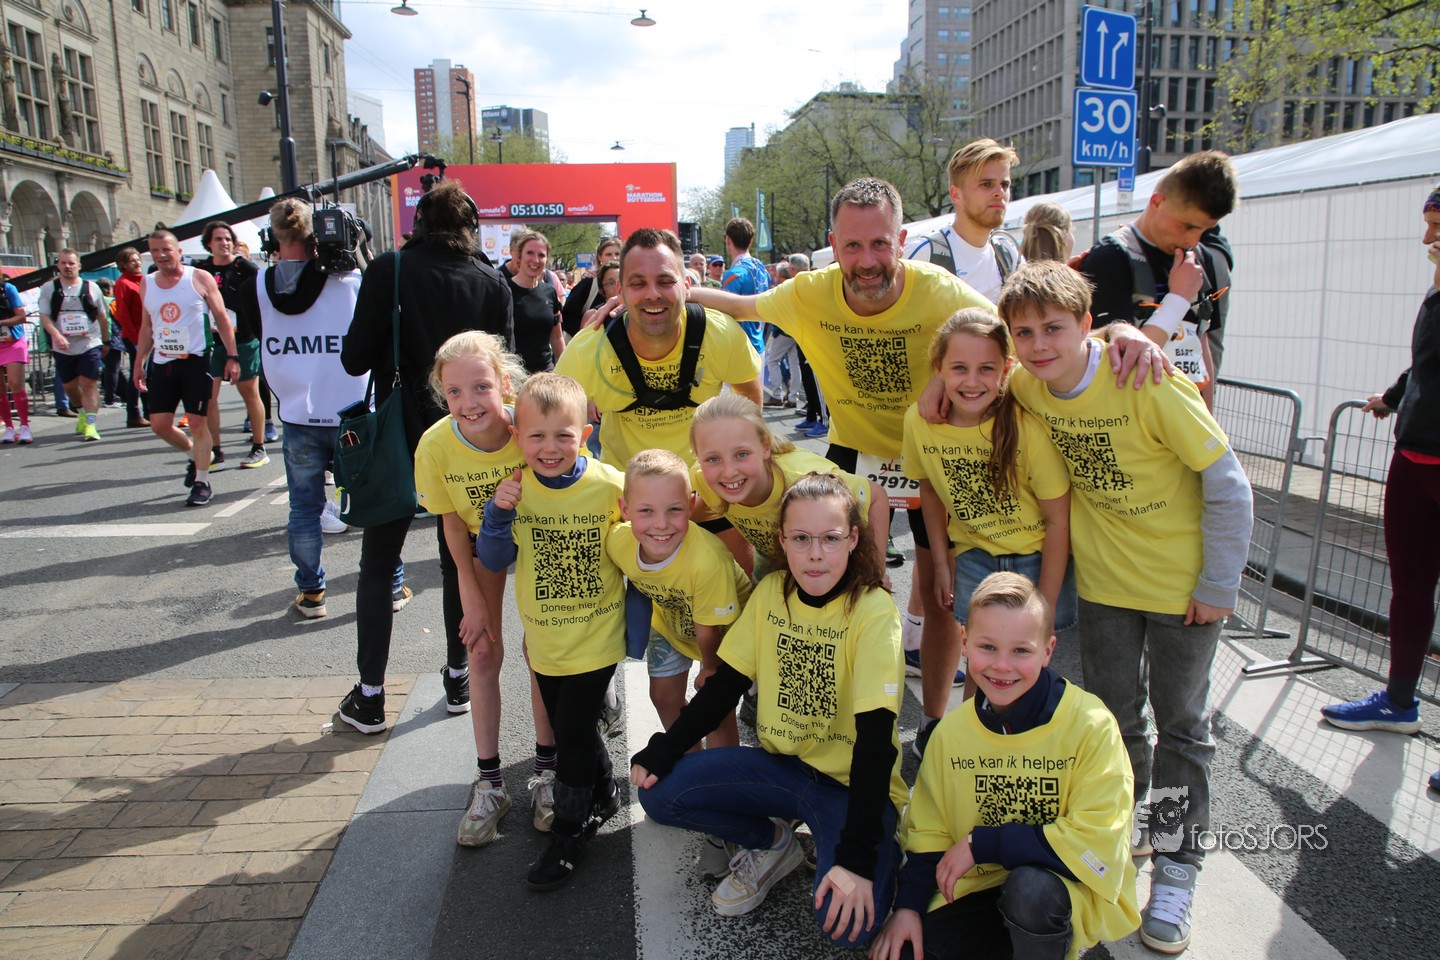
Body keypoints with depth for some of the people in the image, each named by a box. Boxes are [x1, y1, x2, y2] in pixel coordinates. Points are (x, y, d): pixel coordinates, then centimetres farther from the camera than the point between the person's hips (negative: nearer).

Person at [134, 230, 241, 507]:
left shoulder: (200, 279, -3)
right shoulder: (146, 284, 10)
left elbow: (222, 319, -1)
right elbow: (146, 326, 18)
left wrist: (232, 357, -8)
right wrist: (139, 362, 14)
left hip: (195, 361, -5)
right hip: (161, 363, 5)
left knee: (198, 423, -4)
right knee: (160, 424, 4)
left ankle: (201, 482, 5)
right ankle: (194, 456, 31)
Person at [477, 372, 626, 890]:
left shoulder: (610, 486, -18)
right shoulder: (516, 489, -9)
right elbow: (493, 561, -5)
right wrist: (498, 512, -21)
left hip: (596, 637, -4)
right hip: (543, 638, 4)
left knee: (573, 733, 2)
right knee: (567, 727, 19)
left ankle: (570, 831, 25)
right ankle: (603, 794, 46)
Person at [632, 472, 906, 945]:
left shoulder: (874, 613, -19)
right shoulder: (771, 591, -3)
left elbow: (876, 740, -23)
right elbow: (726, 683, 2)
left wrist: (857, 858, -27)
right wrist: (660, 753, -8)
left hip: (853, 782, -5)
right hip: (782, 764, 5)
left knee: (845, 922, -28)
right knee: (659, 791, -14)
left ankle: (882, 854, 6)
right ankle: (772, 843, 9)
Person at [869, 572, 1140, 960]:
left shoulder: (1091, 726, -18)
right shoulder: (951, 731, -4)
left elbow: (1096, 846, -22)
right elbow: (928, 833, 5)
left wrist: (984, 843, -20)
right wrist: (908, 905, -9)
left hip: (1076, 889, -4)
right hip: (981, 887, 4)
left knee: (1031, 889, -36)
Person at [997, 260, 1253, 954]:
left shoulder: (1149, 386, -25)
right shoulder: (1023, 388, -11)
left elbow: (1227, 485, -18)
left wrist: (1219, 585, -14)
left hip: (1182, 584, -4)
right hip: (1103, 580, 4)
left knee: (1180, 726, 9)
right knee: (1113, 717, 15)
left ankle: (1176, 864, 25)